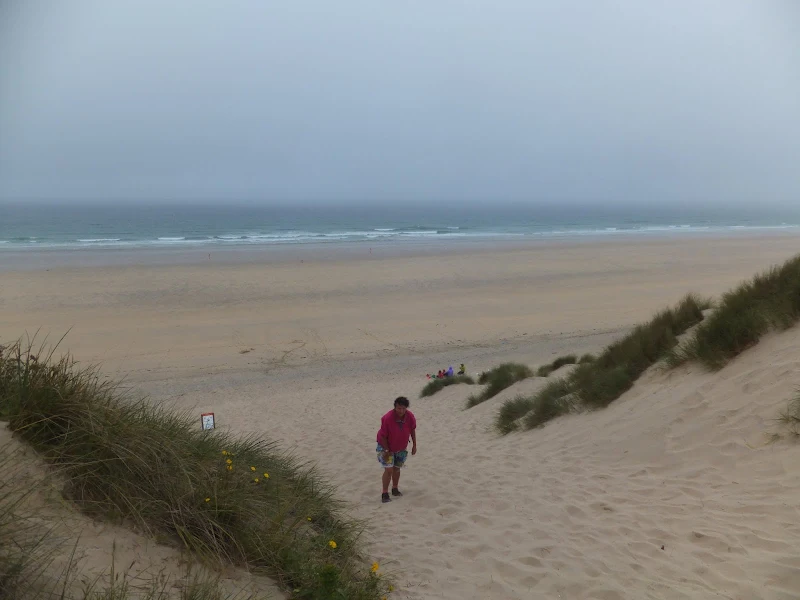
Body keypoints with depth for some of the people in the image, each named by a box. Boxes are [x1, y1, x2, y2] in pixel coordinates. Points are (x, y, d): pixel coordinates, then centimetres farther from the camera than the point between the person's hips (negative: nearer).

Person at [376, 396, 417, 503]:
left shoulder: (410, 416, -21)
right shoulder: (387, 418, -34)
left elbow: (412, 430, -2)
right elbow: (382, 436, -24)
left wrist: (414, 445, 1)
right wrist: (387, 451, -19)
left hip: (401, 448, 5)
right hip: (386, 446, -4)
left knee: (397, 468, 17)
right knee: (388, 469, -13)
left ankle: (395, 489, 35)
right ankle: (385, 493, -4)